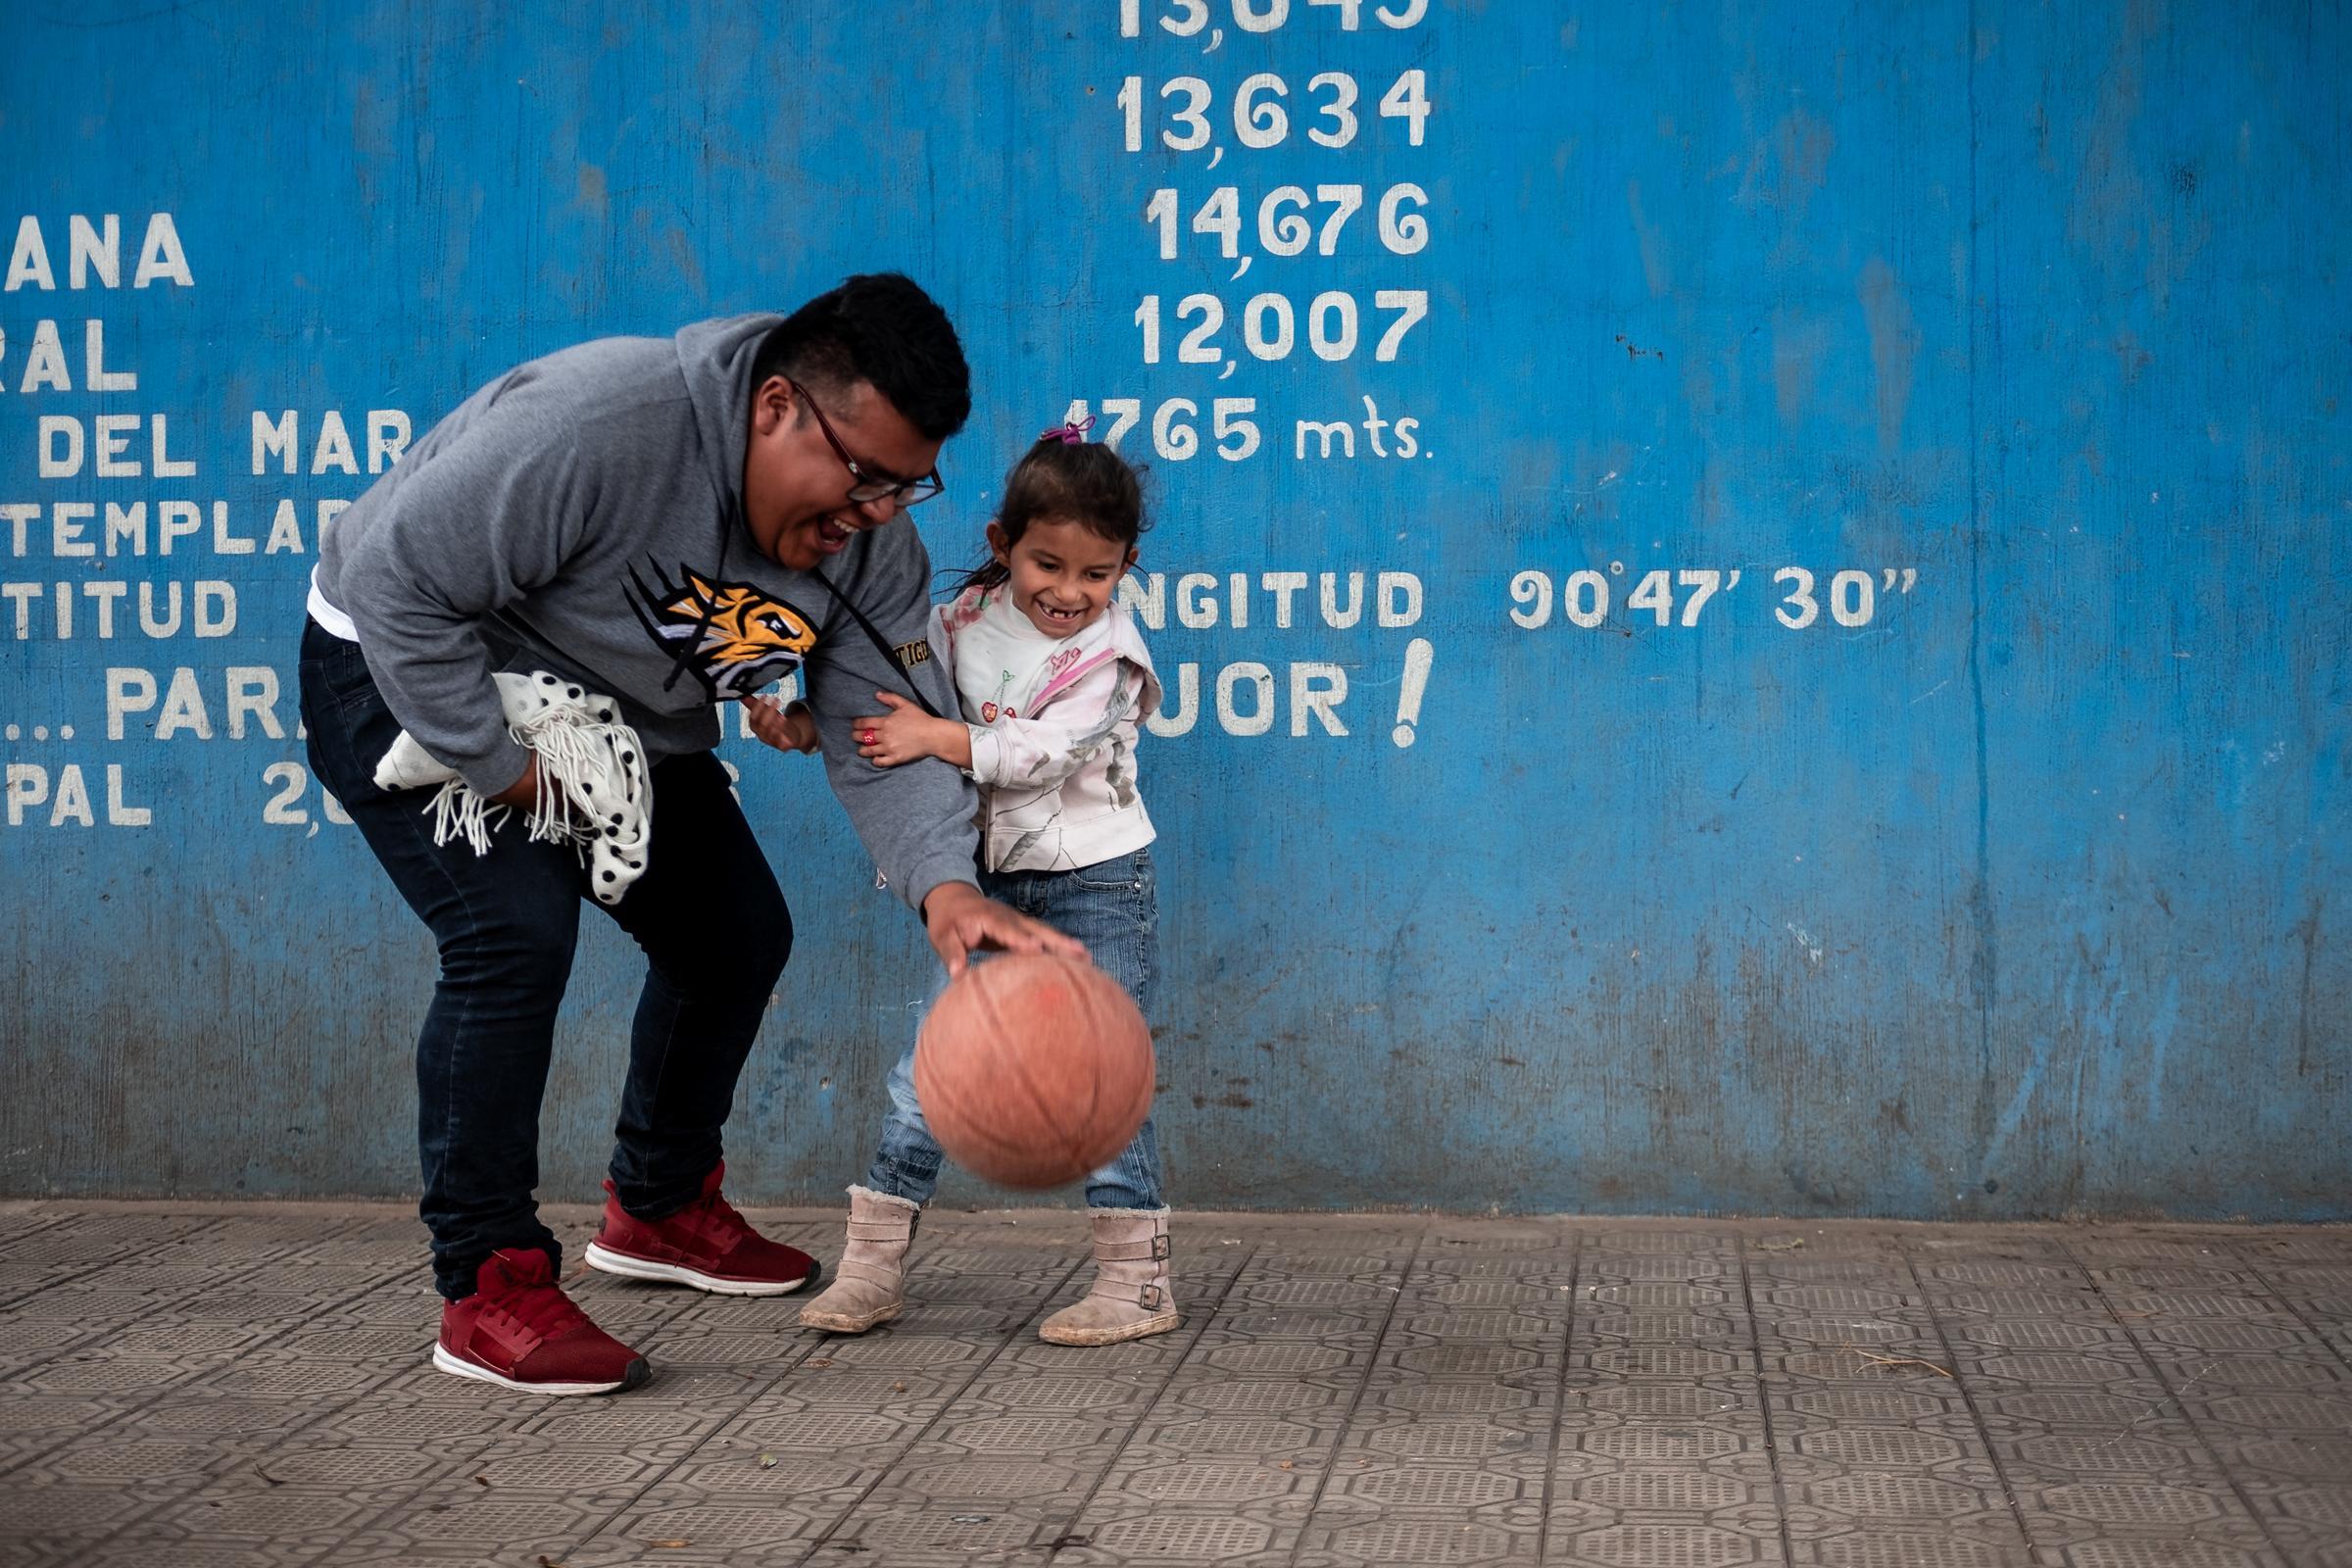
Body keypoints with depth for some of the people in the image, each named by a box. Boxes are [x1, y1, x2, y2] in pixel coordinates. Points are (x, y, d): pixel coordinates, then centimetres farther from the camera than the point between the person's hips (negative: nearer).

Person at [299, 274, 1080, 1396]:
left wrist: (943, 884, -37)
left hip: (617, 721, 8)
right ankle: (487, 1285, -15)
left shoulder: (872, 545, -15)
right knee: (516, 931, -26)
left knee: (737, 934, 9)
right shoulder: (597, 422, -38)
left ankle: (659, 1207, 32)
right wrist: (503, 767, -31)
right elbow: (397, 578, -34)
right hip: (406, 676, -7)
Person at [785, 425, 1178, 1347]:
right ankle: (872, 1268, 11)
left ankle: (1137, 1281, 3)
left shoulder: (1109, 655, -11)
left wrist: (937, 738, -27)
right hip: (993, 887, 4)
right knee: (927, 1064, 2)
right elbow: (896, 705, 12)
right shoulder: (962, 623, 2)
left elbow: (1045, 751, -23)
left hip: (1098, 887, -4)